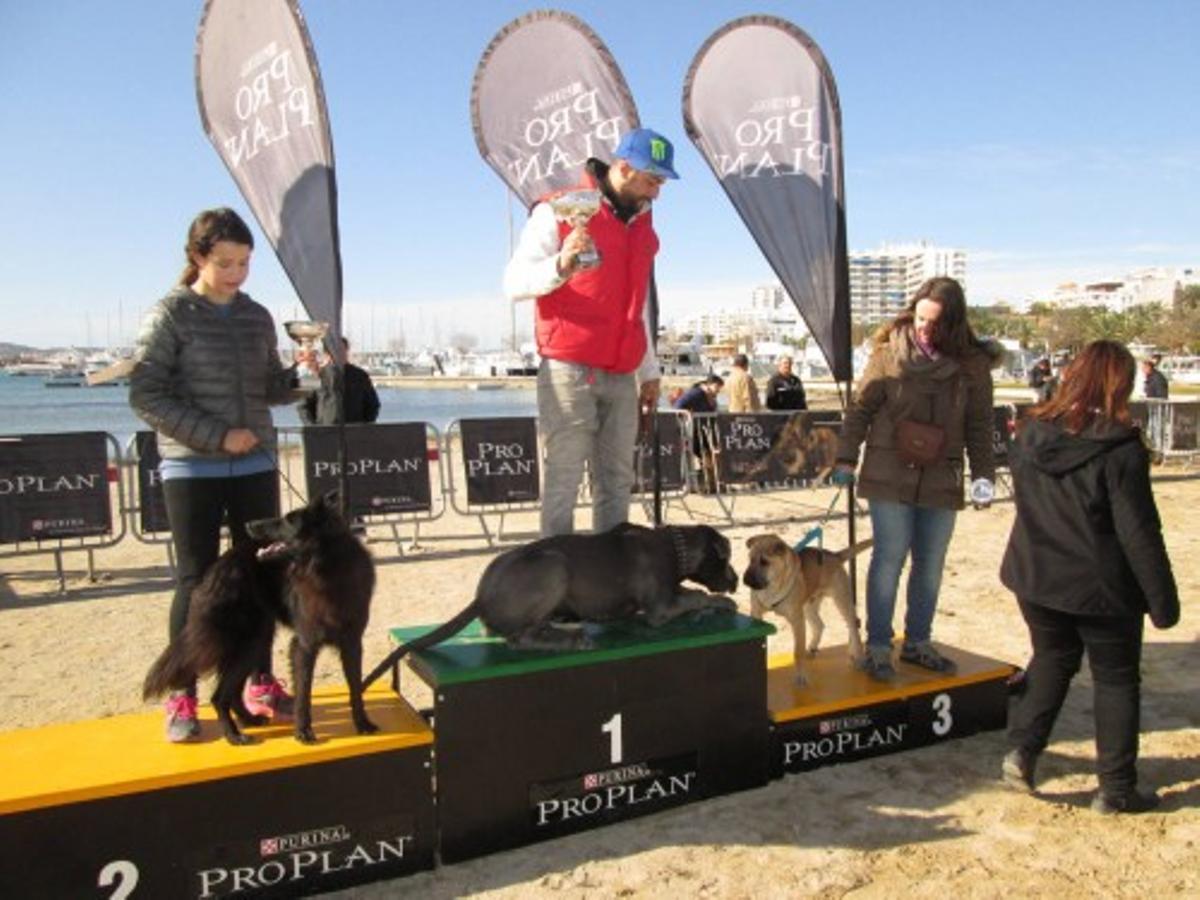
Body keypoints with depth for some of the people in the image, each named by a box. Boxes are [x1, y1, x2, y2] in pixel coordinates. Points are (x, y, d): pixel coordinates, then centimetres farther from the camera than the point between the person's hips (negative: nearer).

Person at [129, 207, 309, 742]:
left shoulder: (257, 317, 8)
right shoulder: (171, 315, -6)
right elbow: (145, 395, -10)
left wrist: (300, 374, -9)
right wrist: (217, 435, -17)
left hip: (256, 466, 4)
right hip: (192, 469, -4)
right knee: (197, 579, 0)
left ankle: (260, 683, 21)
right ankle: (181, 698, 12)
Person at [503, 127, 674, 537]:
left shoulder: (641, 221, 19)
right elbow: (514, 283, -7)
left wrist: (649, 371, 23)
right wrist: (560, 265, -26)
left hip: (622, 376, 6)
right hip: (569, 370, -6)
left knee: (617, 482, 4)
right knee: (563, 480, -6)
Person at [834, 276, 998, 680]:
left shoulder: (973, 364, 0)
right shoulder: (889, 353, -5)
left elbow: (979, 426, 7)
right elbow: (860, 408, 0)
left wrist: (983, 474, 0)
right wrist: (846, 459, -3)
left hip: (941, 481, 3)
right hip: (890, 476, -3)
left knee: (931, 565, 12)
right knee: (889, 559, -2)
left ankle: (917, 641, 28)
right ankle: (878, 646, 11)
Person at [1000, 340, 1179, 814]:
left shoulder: (1031, 433, -4)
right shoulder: (1119, 448, -20)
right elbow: (1140, 534, -17)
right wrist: (1163, 600, -8)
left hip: (1036, 579, 5)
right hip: (1102, 588, -4)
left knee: (1050, 661, 23)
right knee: (1115, 679, 12)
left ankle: (1020, 751, 14)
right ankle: (1115, 789, 20)